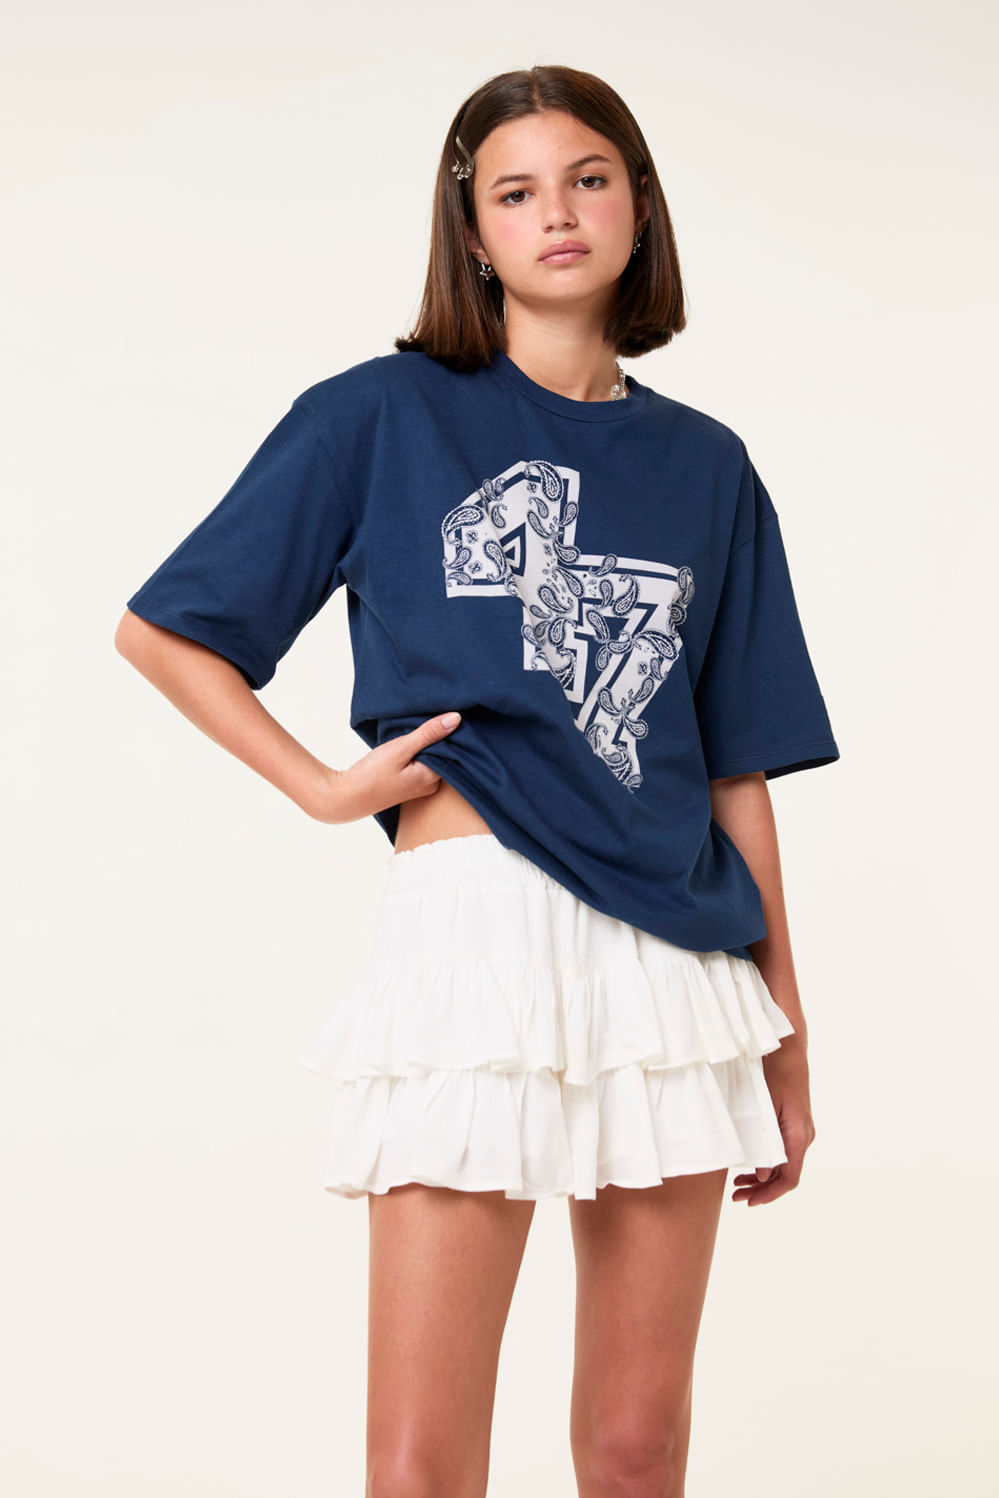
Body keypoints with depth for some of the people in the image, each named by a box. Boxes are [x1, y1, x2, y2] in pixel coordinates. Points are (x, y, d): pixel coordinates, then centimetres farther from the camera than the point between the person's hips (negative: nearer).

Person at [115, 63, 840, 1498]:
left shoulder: (705, 466, 14)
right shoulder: (384, 416, 4)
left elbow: (738, 763, 14)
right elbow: (163, 629, 7)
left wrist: (785, 1029, 13)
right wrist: (324, 786, -2)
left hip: (676, 947, 4)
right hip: (475, 911, -3)